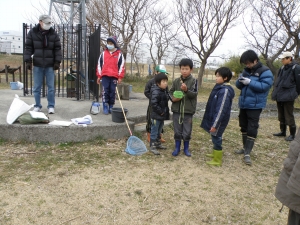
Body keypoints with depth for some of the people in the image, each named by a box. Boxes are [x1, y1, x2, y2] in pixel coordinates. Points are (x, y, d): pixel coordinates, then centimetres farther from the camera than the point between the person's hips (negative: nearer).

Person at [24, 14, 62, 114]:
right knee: (37, 87, 7)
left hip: (50, 65, 0)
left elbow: (57, 48, 3)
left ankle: (51, 106, 12)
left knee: (51, 87, 2)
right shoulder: (32, 33, 2)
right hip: (37, 64, 0)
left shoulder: (53, 34, 3)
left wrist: (57, 61, -5)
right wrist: (28, 60, -4)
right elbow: (28, 47, 3)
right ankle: (37, 106, 18)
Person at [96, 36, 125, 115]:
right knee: (105, 91, -4)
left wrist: (120, 77, -1)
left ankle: (111, 107, 11)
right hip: (105, 76, 1)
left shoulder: (119, 54, 6)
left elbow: (122, 65, 5)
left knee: (112, 92, 2)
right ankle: (105, 108, 0)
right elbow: (99, 64, 13)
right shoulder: (103, 54, 12)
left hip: (114, 76, -1)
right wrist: (99, 76, 8)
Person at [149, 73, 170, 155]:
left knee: (159, 131, 21)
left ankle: (157, 143, 35)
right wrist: (160, 111, -20)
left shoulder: (164, 91, 10)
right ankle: (152, 146, 8)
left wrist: (165, 112, 12)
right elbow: (154, 104, -28)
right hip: (156, 116, -9)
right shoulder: (156, 92, -21)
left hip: (162, 115, 9)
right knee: (154, 131, 0)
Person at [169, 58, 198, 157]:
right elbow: (170, 92, 11)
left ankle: (186, 148, 26)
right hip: (177, 110, 2)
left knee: (187, 131, 8)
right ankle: (177, 148, 26)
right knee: (177, 130, 11)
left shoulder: (193, 81, -4)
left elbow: (194, 94, -13)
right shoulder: (176, 81, 3)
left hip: (188, 111, -2)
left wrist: (186, 90, -31)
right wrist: (173, 98, -10)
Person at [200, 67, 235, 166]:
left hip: (219, 120, -9)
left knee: (216, 137, 1)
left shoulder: (225, 91, -22)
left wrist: (215, 124, -24)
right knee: (215, 137, 22)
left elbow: (221, 110, -25)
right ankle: (215, 153, 40)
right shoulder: (219, 87, 8)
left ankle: (217, 160, 14)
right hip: (214, 118, 9)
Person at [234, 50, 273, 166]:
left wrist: (250, 82, -26)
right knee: (244, 127, 16)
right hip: (243, 104, 7)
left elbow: (264, 86, -22)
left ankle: (247, 154, -3)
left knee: (252, 129, -6)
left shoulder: (265, 72, -11)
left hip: (255, 105, -7)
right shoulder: (246, 70, 9)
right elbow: (239, 85, 11)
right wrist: (240, 81, -12)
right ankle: (245, 148, 31)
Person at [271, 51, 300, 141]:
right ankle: (283, 131, 28)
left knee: (289, 116, -1)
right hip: (280, 96, 7)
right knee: (281, 115, 15)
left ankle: (292, 134, 10)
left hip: (288, 97, -7)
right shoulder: (282, 68, 11)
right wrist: (275, 93, 13)